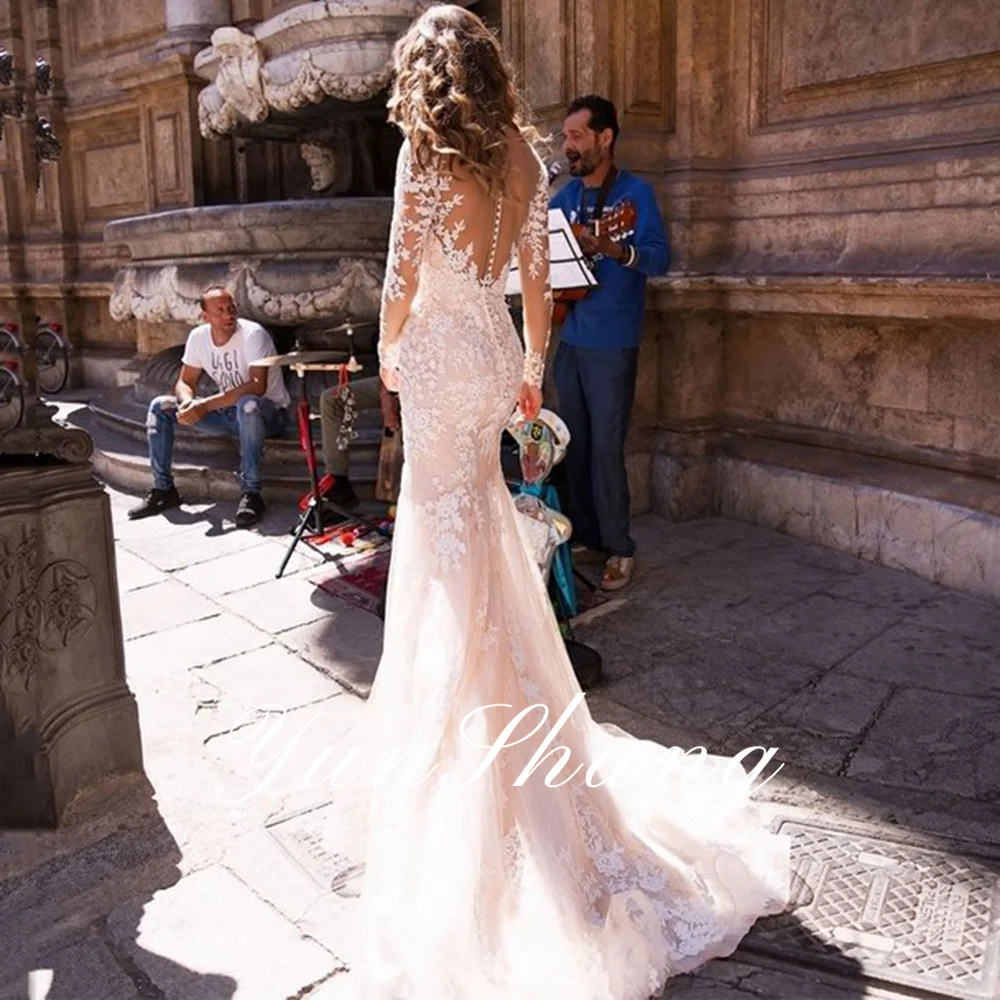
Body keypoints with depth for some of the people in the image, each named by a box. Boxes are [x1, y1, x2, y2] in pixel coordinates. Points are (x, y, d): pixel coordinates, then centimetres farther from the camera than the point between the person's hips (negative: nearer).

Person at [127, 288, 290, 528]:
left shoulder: (253, 334, -22)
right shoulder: (198, 337, -3)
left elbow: (258, 386, -33)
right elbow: (185, 382, 4)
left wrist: (205, 406, -35)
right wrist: (187, 401, -22)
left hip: (269, 412, -6)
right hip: (229, 413, 6)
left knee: (247, 405, -41)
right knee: (160, 407, -5)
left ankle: (251, 494, -31)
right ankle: (163, 490, 2)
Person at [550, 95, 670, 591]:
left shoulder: (635, 192, -7)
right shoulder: (566, 195, 12)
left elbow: (660, 257, -19)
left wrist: (616, 250, -37)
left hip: (612, 344, -6)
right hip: (569, 339, 7)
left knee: (605, 447, -5)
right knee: (573, 443, 11)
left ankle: (619, 549, 6)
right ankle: (584, 534, 23)